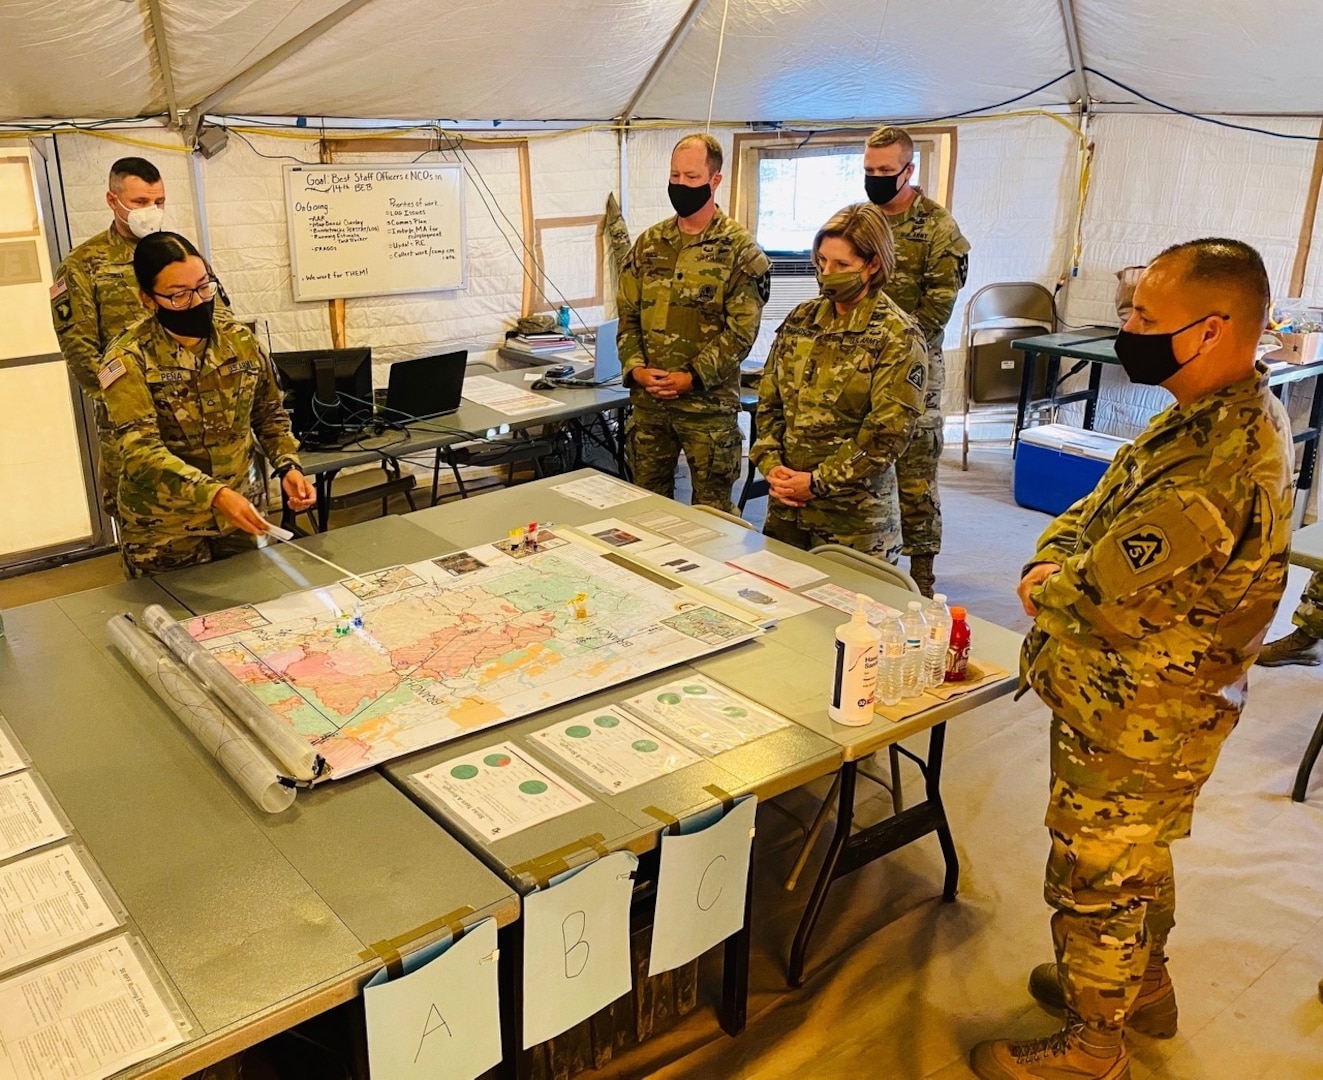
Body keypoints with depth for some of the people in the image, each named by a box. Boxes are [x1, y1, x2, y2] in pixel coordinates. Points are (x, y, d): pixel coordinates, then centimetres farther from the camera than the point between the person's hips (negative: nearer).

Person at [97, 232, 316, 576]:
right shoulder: (128, 360, -15)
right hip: (163, 534, -4)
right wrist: (216, 494, -39)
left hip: (236, 521, 4)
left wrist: (288, 467, -6)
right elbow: (142, 452, -26)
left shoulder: (240, 340, -1)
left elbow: (269, 414, 12)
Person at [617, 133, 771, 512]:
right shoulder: (649, 243, 9)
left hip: (709, 402, -4)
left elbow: (741, 329, -12)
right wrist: (635, 368, -7)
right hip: (647, 399, 5)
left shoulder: (739, 248, -6)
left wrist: (691, 377, -18)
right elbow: (628, 315, 10)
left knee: (711, 509, 5)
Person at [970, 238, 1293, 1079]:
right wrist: (1051, 561, -9)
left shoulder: (1219, 459, -32)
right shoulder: (1221, 414, 2)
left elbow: (1101, 596, -31)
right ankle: (1142, 984, 49)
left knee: (1095, 877, 9)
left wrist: (1046, 592, -9)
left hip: (1136, 717, -9)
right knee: (1138, 858, 27)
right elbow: (1103, 504, 9)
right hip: (1150, 703, 10)